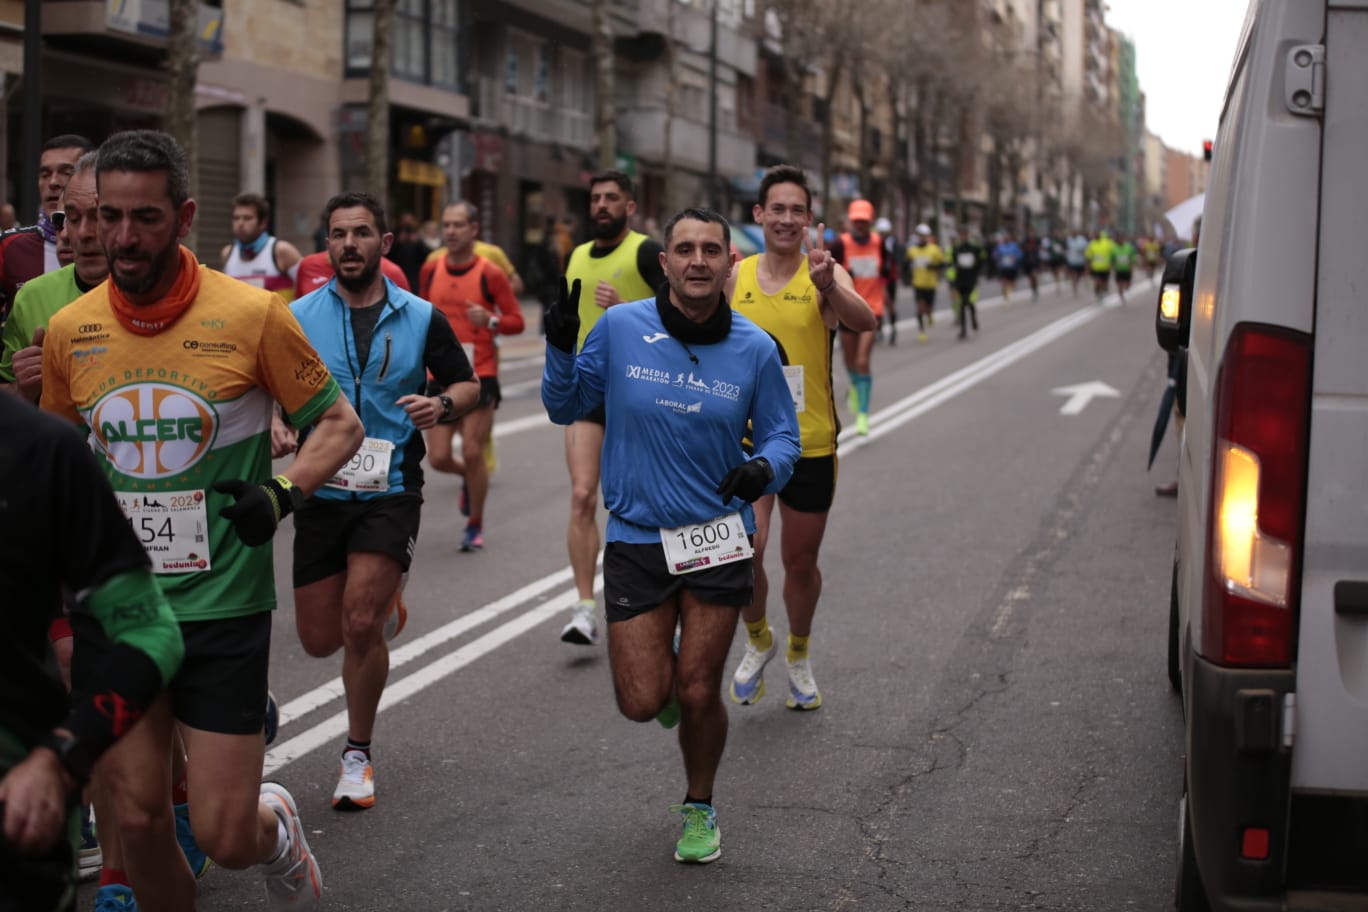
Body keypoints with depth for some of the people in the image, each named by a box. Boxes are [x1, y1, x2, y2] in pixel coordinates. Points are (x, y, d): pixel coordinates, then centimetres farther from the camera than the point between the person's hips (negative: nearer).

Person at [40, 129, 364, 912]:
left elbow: (340, 422, 1)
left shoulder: (253, 315, -8)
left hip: (224, 608, -3)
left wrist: (285, 493, -14)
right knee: (136, 824, 4)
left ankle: (276, 824, 32)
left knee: (227, 837, -3)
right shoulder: (68, 330, 2)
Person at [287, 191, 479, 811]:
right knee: (320, 640, 6)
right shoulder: (298, 317, 2)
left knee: (360, 624, -16)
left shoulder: (421, 318, 2)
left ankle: (358, 755, 6)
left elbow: (468, 385, 12)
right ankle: (381, 599, 43)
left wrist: (442, 404, -11)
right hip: (321, 491, 2)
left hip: (390, 489, -2)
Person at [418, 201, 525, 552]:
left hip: (479, 375, -4)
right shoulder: (431, 269, 5)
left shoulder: (490, 273, -6)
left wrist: (490, 321, -21)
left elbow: (517, 322, -3)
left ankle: (475, 526, 14)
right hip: (440, 376, 4)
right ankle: (471, 479, 37)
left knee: (472, 453, -6)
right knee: (438, 458, 1)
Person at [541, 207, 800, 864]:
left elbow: (782, 434, 5)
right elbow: (565, 407, 5)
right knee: (642, 703, -2)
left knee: (698, 695, 3)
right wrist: (560, 347, -13)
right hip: (636, 536, 0)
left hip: (718, 538, 0)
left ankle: (698, 809, 31)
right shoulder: (619, 328, -5)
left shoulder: (754, 349, -4)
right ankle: (666, 678, 38)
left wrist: (764, 468, -17)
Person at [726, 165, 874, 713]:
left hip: (812, 445, -1)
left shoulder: (825, 274, -8)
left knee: (801, 563, 12)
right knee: (744, 550, -14)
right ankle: (758, 639, 15)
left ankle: (798, 656, 38)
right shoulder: (735, 277, 1)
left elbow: (863, 321, -29)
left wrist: (827, 286, -47)